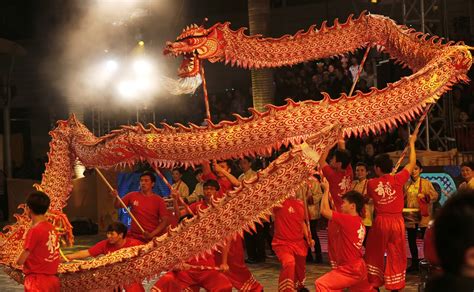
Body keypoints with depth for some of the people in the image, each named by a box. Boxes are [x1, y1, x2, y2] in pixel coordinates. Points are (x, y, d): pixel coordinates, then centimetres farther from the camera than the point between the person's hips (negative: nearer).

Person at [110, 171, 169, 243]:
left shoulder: (159, 200, -4)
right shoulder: (132, 196, 4)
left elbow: (165, 221, -6)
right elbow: (117, 205, 11)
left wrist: (152, 234, -17)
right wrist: (116, 197, -11)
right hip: (134, 237, 2)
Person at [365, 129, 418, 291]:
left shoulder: (371, 183, -3)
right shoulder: (398, 179, -6)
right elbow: (412, 163, 5)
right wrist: (412, 143, 16)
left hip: (380, 222, 1)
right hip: (397, 221, -1)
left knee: (375, 254, 14)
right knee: (396, 256, 6)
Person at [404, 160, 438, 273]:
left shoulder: (426, 183, 0)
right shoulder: (406, 185, 9)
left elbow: (435, 195, -7)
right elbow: (403, 199, 16)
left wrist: (425, 196, -23)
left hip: (423, 216, -4)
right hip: (410, 216, 4)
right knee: (411, 241, 8)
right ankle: (414, 264, 18)